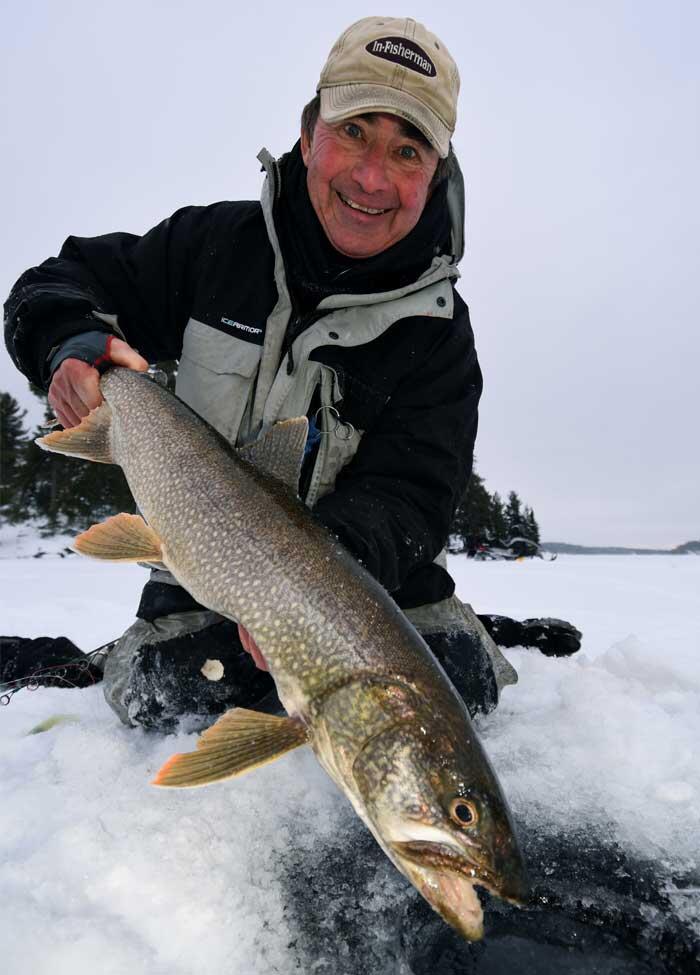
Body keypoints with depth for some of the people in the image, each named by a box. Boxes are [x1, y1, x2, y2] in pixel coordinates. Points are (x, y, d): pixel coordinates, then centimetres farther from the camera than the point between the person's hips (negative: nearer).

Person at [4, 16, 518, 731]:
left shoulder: (439, 336, -12)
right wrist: (68, 341, -21)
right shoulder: (218, 243, -7)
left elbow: (409, 492, -20)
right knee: (153, 697, -18)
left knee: (461, 683, -17)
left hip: (365, 565, -1)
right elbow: (61, 281, 3)